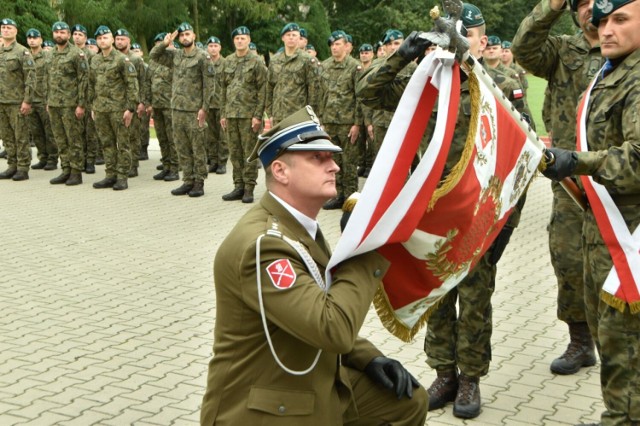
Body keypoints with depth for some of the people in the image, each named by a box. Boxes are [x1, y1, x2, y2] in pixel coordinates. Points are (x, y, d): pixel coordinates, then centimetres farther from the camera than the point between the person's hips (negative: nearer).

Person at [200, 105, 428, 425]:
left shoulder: (300, 228, 7)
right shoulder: (261, 243, -25)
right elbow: (334, 328, -31)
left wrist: (367, 358, 4)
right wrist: (366, 248, -22)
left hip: (317, 387, 10)